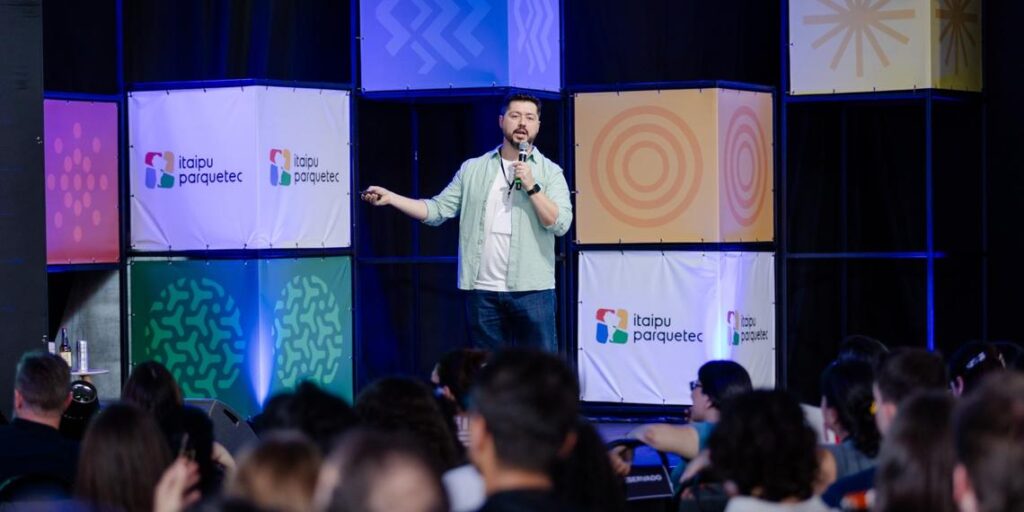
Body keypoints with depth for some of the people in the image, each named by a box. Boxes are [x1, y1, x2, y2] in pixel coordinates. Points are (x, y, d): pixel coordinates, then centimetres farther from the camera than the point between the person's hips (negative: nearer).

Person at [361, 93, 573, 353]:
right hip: (483, 291, 2)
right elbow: (437, 210, 5)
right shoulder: (472, 169, 10)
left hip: (532, 291, -2)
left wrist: (532, 186, -16)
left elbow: (560, 224, -8)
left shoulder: (550, 172, 3)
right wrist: (390, 197, -4)